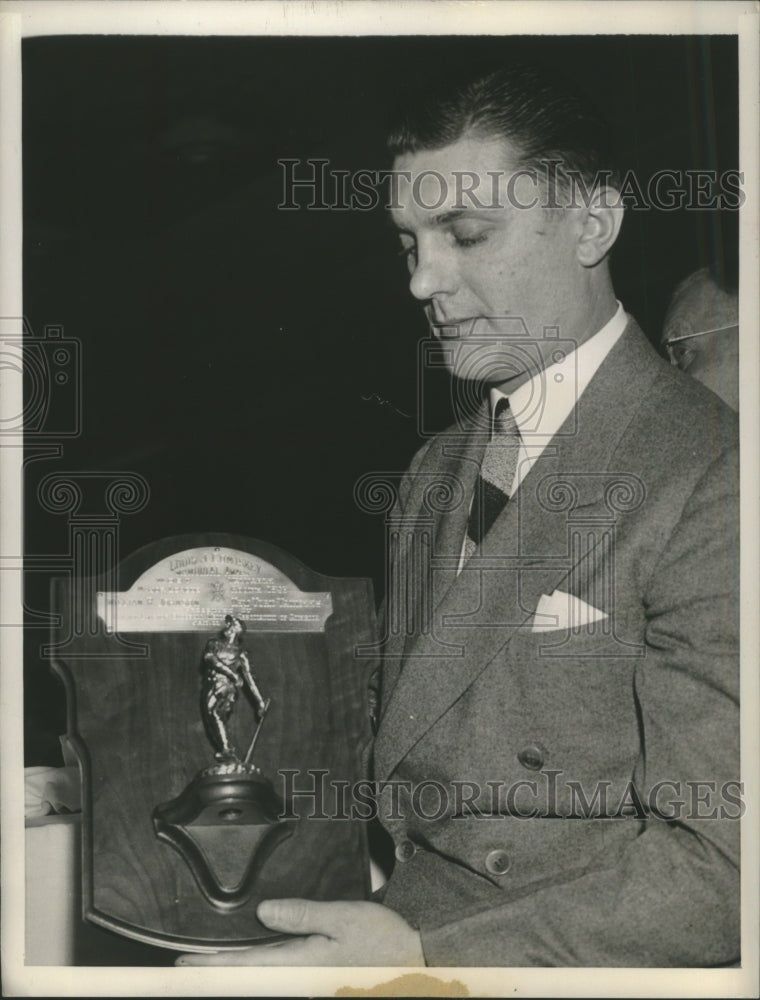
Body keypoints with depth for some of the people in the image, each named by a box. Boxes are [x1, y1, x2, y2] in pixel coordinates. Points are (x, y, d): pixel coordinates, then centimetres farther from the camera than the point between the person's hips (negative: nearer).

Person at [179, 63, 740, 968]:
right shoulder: (434, 470, 13)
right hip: (404, 910, 6)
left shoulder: (709, 483, -14)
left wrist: (418, 954, -25)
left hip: (578, 949, -6)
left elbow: (716, 868, -18)